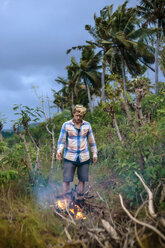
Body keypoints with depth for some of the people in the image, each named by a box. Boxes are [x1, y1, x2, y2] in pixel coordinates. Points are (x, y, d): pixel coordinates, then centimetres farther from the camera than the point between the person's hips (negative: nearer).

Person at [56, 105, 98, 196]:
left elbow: (91, 141, 12)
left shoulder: (87, 125, 4)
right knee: (66, 179, -2)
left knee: (82, 179, 8)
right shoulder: (66, 125, -2)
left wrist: (95, 154, 10)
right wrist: (59, 151, -17)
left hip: (84, 157, 2)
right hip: (70, 158, -2)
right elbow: (61, 141, -1)